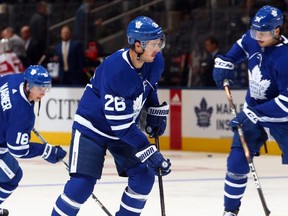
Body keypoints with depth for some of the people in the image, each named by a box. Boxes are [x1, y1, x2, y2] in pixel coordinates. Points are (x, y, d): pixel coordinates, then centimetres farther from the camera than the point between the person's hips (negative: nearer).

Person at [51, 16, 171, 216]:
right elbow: (120, 123, -32)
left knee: (144, 177, -4)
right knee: (82, 184, -16)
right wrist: (149, 151, -32)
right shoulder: (114, 70, -34)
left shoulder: (155, 61, -13)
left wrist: (156, 110, 9)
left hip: (126, 127, 7)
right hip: (92, 126, -7)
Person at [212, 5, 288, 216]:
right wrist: (225, 62, 2)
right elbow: (242, 45, 18)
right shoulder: (254, 39, -9)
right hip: (253, 113, 6)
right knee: (237, 162, 0)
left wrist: (255, 114, -32)